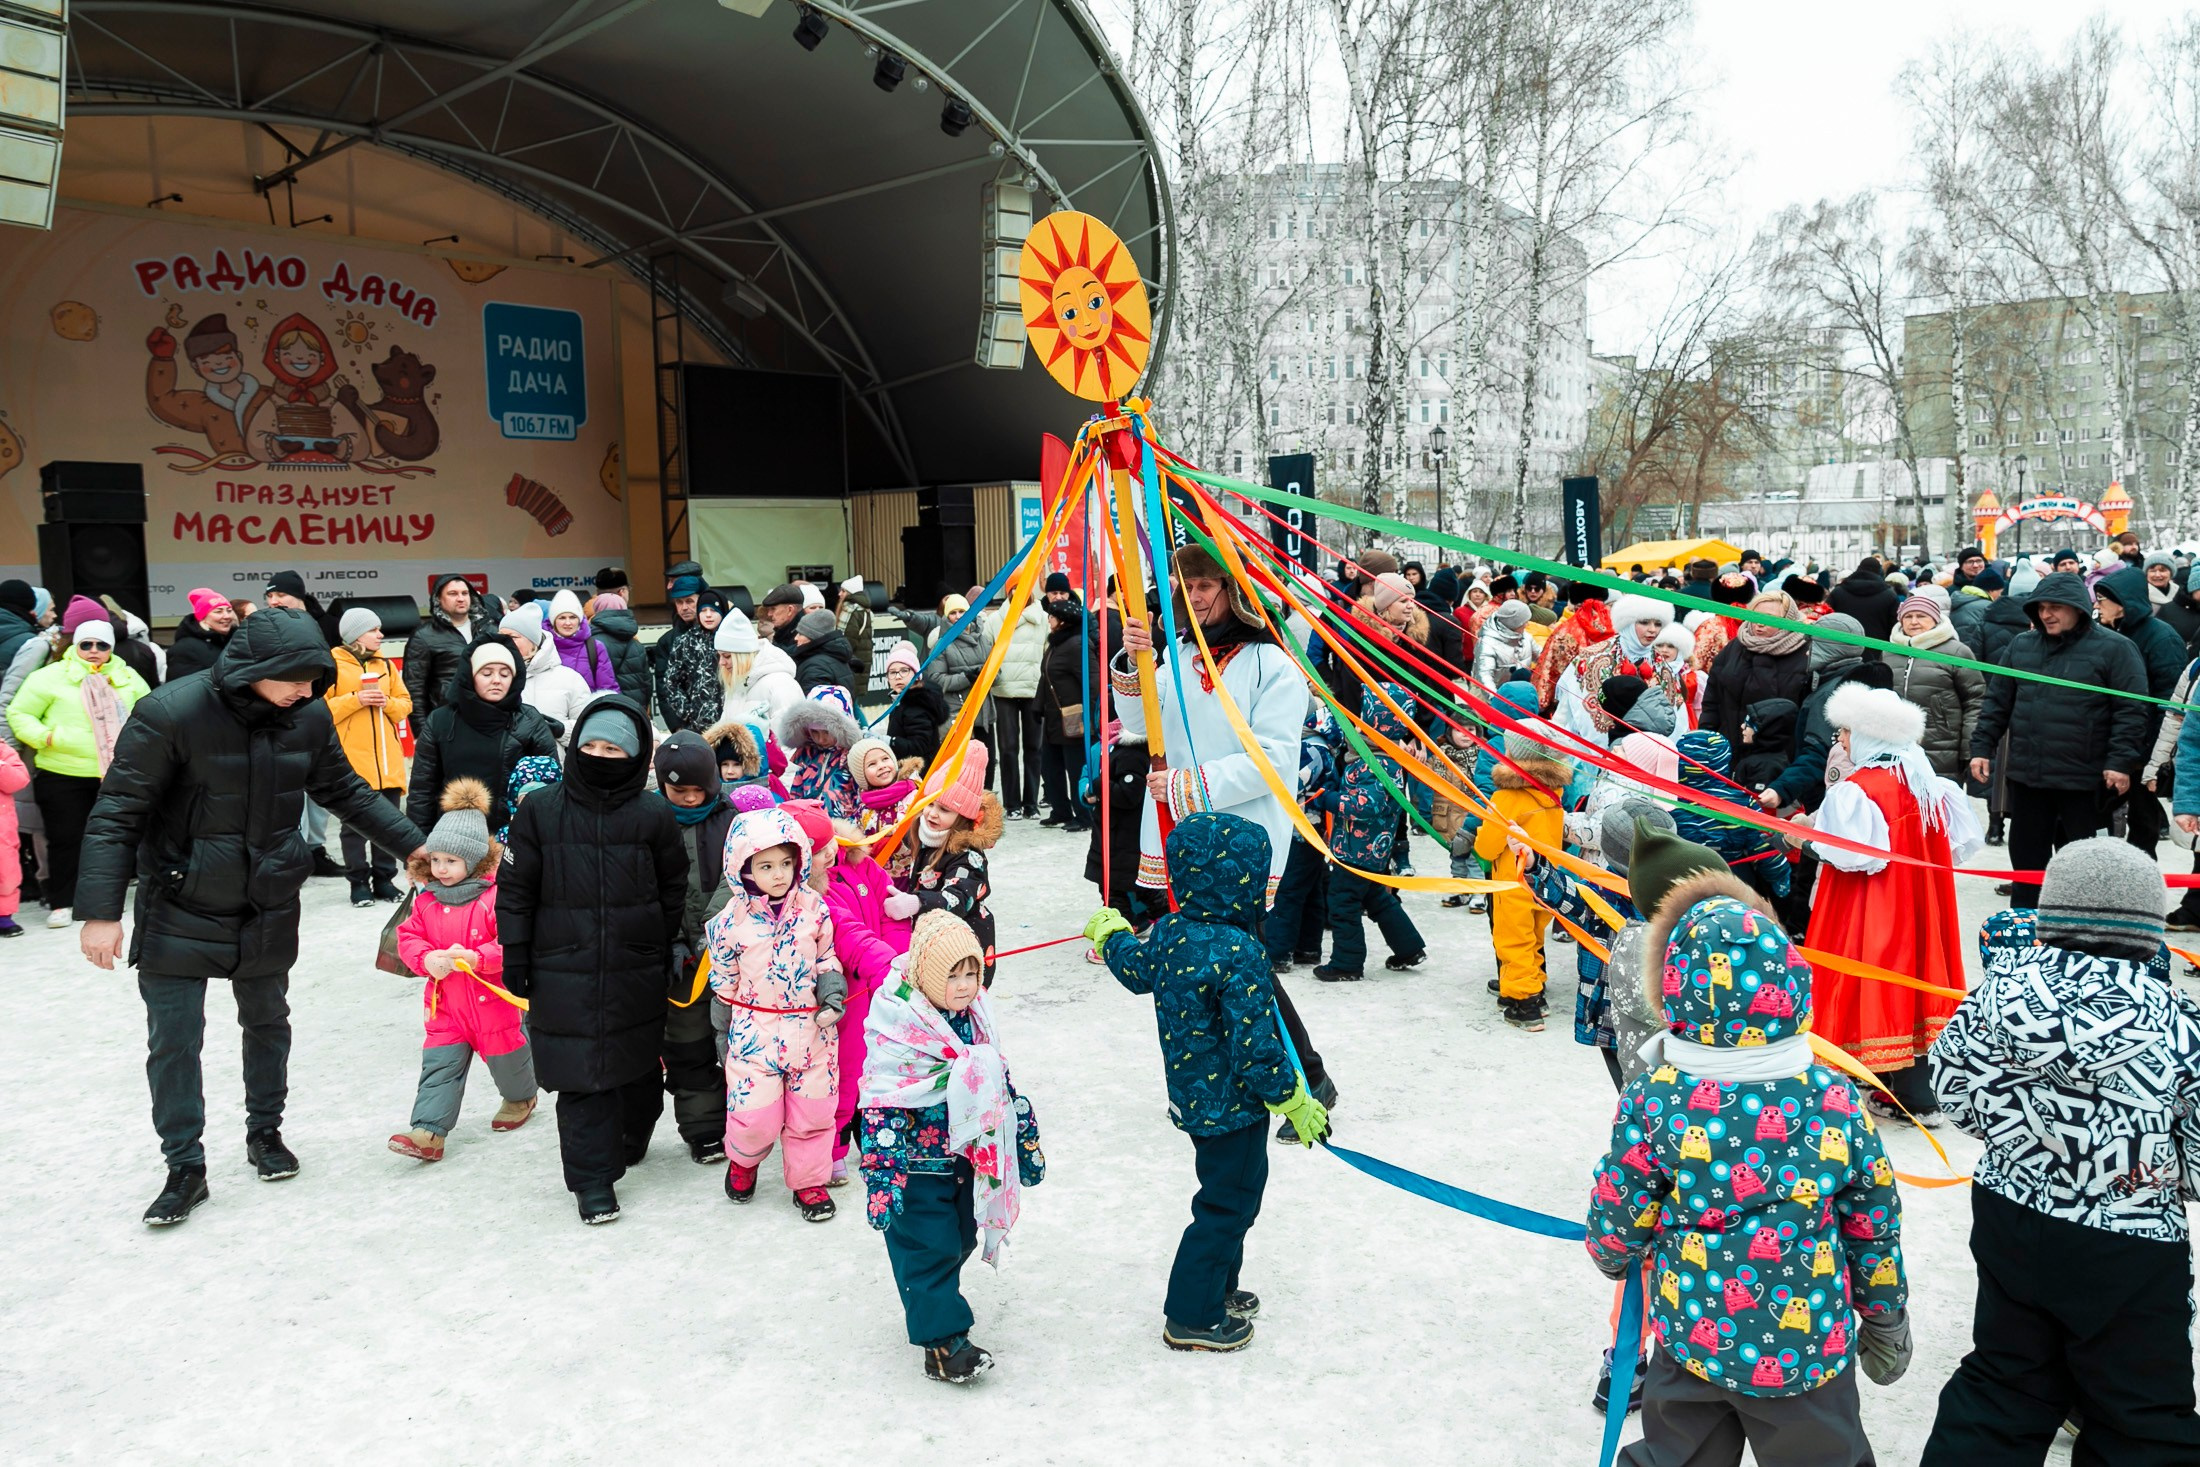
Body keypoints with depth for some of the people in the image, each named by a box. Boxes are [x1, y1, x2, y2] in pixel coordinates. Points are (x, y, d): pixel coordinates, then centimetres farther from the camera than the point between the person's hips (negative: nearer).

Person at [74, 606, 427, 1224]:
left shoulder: (308, 716, -11)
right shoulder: (170, 714, -23)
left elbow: (345, 792, 5)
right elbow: (117, 813, -18)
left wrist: (411, 843, 1)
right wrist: (101, 909, -20)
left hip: (269, 906, 4)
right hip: (179, 907, -4)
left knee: (267, 1022, 18)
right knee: (173, 1039, 1)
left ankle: (265, 1132, 37)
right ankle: (185, 1167, 16)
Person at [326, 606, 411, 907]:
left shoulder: (385, 664, 13)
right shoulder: (332, 664, -3)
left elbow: (405, 703, 16)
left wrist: (388, 703, -4)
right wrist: (355, 700, -16)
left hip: (387, 757, 5)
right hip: (352, 757, -5)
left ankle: (384, 879, 17)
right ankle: (359, 883, 8)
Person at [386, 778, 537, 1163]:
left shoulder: (495, 896, -17)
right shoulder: (426, 900, 2)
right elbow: (409, 938, 4)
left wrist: (476, 958, -32)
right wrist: (428, 959, -16)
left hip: (492, 999, -4)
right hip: (445, 1004, 4)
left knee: (507, 1059, 15)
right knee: (438, 1066, -1)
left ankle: (521, 1098, 44)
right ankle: (428, 1132, -2)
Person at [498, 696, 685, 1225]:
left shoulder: (654, 816, -2)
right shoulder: (540, 811, -2)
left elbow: (674, 892, 8)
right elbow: (515, 889, 3)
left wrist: (670, 953, 9)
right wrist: (515, 957, 2)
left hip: (635, 973, 1)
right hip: (564, 972, -1)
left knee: (639, 1066, 14)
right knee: (580, 1075, -1)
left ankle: (629, 1142, 40)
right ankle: (593, 1179, 8)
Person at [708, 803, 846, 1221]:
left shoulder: (814, 909, -5)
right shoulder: (732, 920, -8)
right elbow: (724, 980, 5)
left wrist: (832, 989, -6)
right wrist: (727, 1030, 10)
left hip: (809, 1031, 2)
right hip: (754, 1033, -2)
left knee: (812, 1114, 9)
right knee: (755, 1116, -1)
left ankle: (808, 1181, 30)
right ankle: (743, 1160, 32)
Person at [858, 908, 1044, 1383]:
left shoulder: (977, 1016, 1)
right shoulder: (896, 1028, -22)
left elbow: (1001, 1085, 13)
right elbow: (882, 1109, -21)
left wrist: (1026, 1143, 17)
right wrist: (883, 1177, -23)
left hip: (969, 1158, 7)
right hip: (919, 1166, -7)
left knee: (961, 1241, 18)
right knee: (928, 1249, -1)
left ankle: (931, 1303, 39)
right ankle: (943, 1342, 8)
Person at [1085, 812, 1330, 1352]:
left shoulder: (1166, 933, -4)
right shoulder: (1239, 953, -28)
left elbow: (1135, 969, 19)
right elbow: (1255, 1045, -27)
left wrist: (1109, 932, 40)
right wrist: (1295, 1102, -13)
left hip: (1193, 1097, 8)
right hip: (1234, 1104, -8)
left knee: (1226, 1193, 26)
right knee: (1227, 1205, 7)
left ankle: (1218, 1288, 42)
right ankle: (1192, 1317, 19)